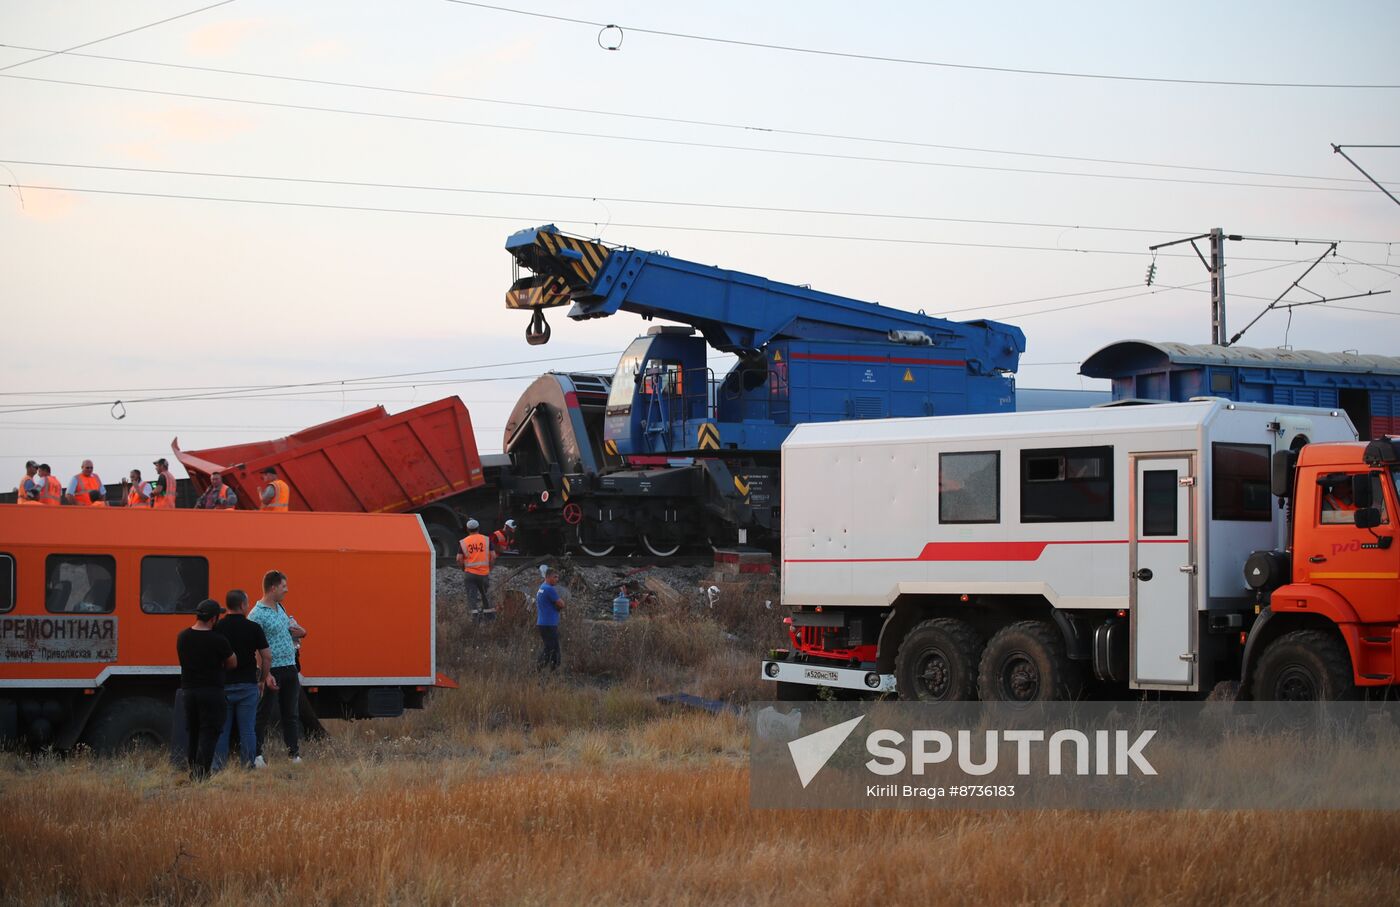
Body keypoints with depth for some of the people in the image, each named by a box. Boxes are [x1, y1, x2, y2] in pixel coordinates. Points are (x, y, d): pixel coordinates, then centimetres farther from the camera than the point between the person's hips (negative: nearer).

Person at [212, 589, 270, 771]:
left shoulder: (216, 628, -2)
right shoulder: (253, 628, -5)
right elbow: (267, 656, -5)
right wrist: (262, 680, 9)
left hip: (222, 685, 1)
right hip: (247, 685, -1)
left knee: (221, 730, 8)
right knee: (247, 730, 4)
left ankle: (217, 767, 8)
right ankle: (248, 766, 6)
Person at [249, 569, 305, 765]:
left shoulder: (280, 608, 13)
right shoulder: (257, 615, -13)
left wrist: (298, 632, 5)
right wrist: (267, 675, -23)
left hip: (289, 668, 8)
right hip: (272, 671, -8)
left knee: (291, 714, 10)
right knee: (263, 714, -1)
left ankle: (295, 754, 13)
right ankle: (257, 755, 6)